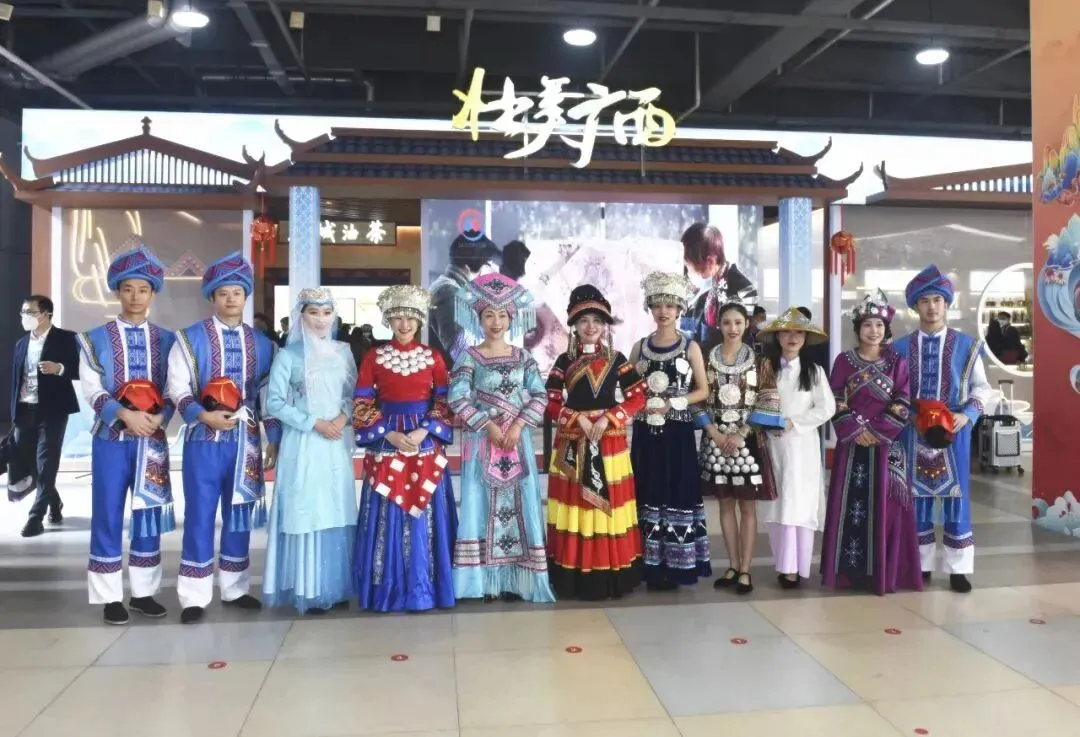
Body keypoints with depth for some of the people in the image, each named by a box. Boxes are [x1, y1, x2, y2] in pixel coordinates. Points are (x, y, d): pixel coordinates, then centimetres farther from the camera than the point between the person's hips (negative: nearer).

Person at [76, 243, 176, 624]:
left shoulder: (167, 340, 8)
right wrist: (125, 415, -20)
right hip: (112, 438, -2)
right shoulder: (96, 339, 3)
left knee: (150, 514, 8)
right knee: (108, 516, 2)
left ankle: (143, 592, 19)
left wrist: (158, 418, -14)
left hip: (154, 439, 2)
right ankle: (110, 597, 12)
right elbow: (91, 390, -5)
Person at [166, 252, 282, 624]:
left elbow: (269, 394, 12)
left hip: (246, 440, 3)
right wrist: (203, 416, -19)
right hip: (204, 439, -3)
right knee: (200, 516, -1)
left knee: (240, 515, 11)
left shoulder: (262, 344, 11)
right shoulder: (190, 338, 1)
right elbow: (177, 388, -4)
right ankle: (195, 596, 8)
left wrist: (274, 438, 7)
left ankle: (235, 588, 23)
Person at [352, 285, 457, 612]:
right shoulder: (374, 357, 3)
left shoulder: (433, 357, 5)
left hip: (426, 443, 0)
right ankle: (387, 588, 14)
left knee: (423, 515, 3)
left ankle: (422, 588, 13)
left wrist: (423, 432, -13)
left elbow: (444, 402, 3)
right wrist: (390, 434, -12)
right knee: (387, 517, 3)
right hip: (385, 443, 0)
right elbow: (361, 405, 0)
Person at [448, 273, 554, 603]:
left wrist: (517, 426, -13)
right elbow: (458, 398, -9)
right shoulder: (469, 357, 0)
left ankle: (515, 578, 10)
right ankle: (487, 580, 5)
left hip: (517, 440, 2)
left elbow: (540, 396, 0)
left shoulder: (523, 358, 8)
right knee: (484, 504, -1)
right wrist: (489, 426, -15)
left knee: (518, 504, 2)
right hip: (482, 440, -2)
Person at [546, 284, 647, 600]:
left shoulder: (616, 359, 5)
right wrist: (578, 419, -14)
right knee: (575, 505, 1)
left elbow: (638, 397, 0)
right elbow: (551, 402, 1)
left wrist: (607, 419, -12)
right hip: (572, 444, 0)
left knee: (607, 506, 2)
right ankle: (574, 578, 8)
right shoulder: (564, 361, 5)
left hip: (609, 441, 0)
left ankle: (610, 576, 12)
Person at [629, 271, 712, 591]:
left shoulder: (690, 347, 1)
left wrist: (672, 403, -12)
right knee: (649, 493, 4)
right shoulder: (640, 346, 9)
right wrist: (641, 402, -8)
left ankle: (676, 566, 8)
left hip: (677, 431, -2)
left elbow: (703, 390, 1)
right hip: (646, 431, 3)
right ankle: (652, 566, 13)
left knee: (677, 493, -1)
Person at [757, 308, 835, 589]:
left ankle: (796, 567, 4)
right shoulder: (767, 369, 6)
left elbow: (827, 408, -4)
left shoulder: (814, 371, 1)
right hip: (773, 445, 2)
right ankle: (784, 565, 12)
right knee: (776, 506, 3)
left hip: (802, 445, -2)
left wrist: (793, 423, -10)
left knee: (799, 506, -3)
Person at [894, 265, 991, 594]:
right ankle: (921, 565, 18)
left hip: (954, 432, -1)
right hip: (914, 433, 1)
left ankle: (957, 569, 13)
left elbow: (981, 387, 4)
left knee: (956, 497, 3)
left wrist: (967, 414, -12)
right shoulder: (900, 348, 5)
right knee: (917, 496, 7)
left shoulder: (966, 345, 4)